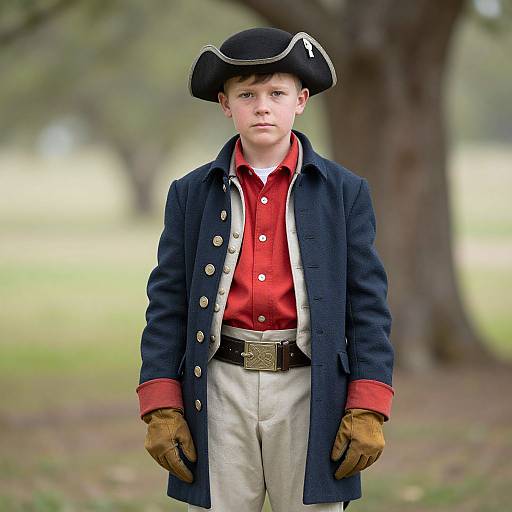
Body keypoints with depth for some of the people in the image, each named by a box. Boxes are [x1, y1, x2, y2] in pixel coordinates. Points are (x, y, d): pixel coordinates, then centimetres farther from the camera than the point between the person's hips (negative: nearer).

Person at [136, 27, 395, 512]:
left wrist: (368, 412, -6)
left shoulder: (345, 192, 5)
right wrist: (161, 410, -3)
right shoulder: (191, 194, 8)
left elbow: (368, 304, 3)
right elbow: (167, 304, 6)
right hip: (219, 391, 1)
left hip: (310, 393, -1)